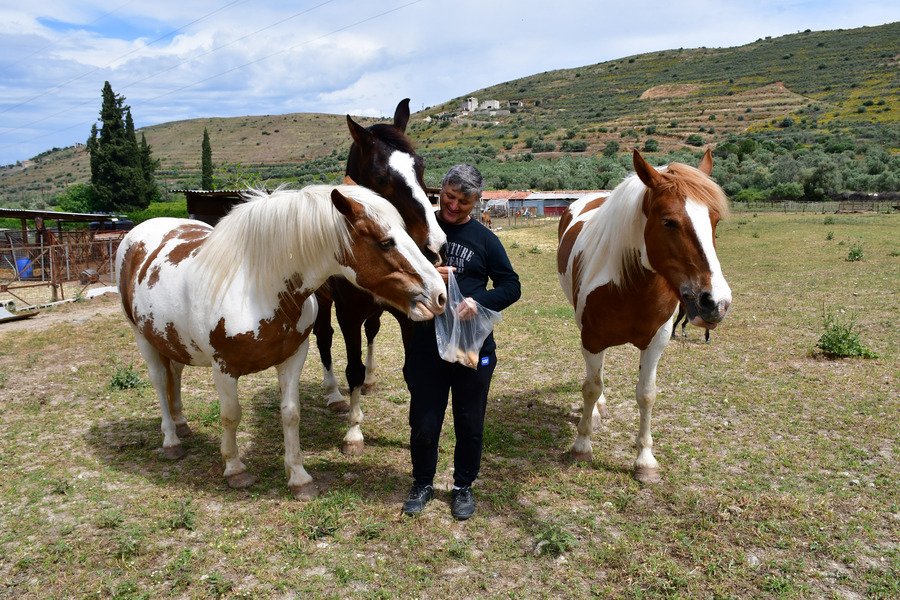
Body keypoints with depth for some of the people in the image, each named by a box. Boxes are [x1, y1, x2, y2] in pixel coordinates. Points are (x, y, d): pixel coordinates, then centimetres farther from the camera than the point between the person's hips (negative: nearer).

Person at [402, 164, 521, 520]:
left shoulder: (484, 239, 1)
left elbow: (511, 287, 0)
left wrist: (479, 300, -20)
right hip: (425, 346, 0)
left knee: (470, 424, 13)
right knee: (423, 423, 9)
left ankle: (463, 486, 34)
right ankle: (422, 483, 33)